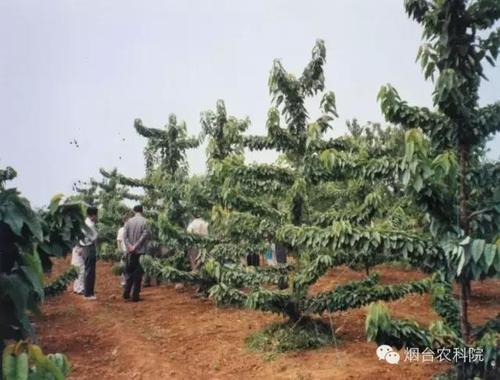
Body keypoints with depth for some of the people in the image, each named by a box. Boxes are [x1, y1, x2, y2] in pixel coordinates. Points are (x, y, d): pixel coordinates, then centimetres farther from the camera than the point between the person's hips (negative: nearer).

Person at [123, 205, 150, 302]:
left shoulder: (129, 221, 4)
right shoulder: (144, 221, -5)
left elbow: (124, 235, -4)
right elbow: (145, 234, -14)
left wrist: (129, 246, -10)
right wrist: (136, 245, -11)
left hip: (130, 251, 3)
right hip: (140, 250, -3)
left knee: (129, 272, 16)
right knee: (138, 273, 3)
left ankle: (126, 293, 19)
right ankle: (135, 295, 3)